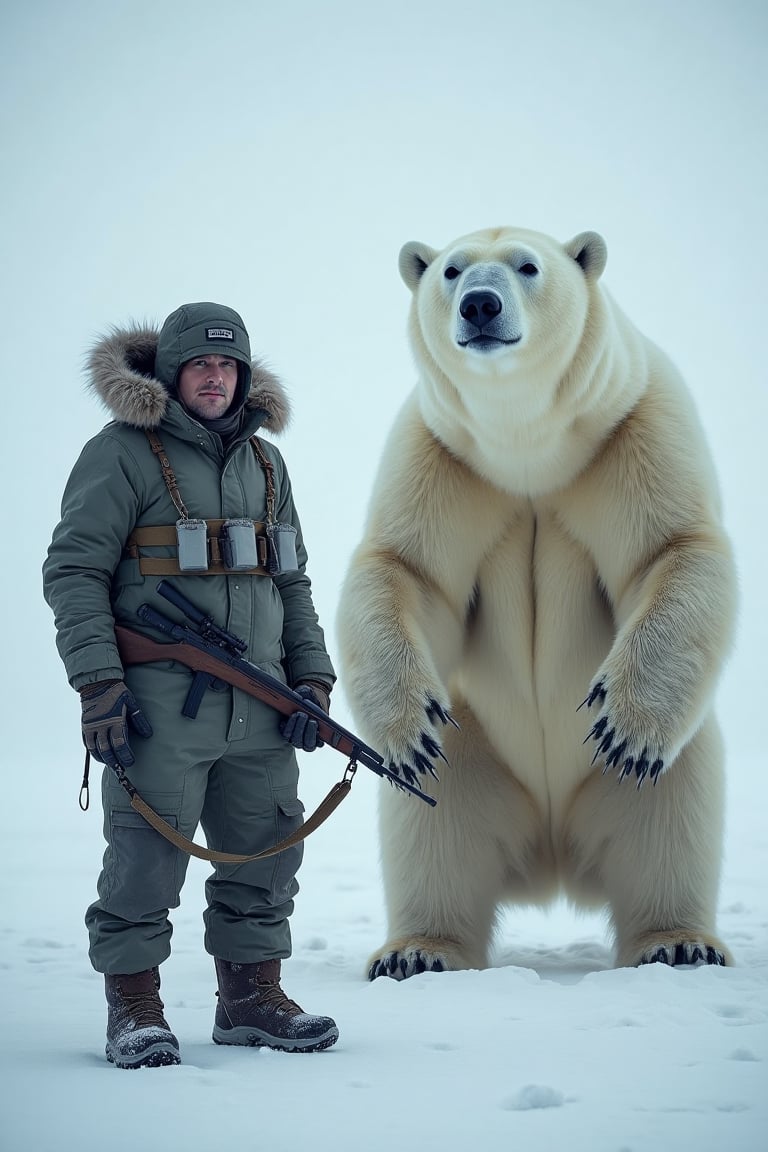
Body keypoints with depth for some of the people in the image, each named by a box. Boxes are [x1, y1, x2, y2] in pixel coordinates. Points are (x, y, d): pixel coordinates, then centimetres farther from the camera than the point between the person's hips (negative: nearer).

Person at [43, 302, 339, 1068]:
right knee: (146, 858, -4)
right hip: (159, 704, -6)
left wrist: (311, 677, 11)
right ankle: (134, 1010, 10)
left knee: (266, 853, 10)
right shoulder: (121, 453, -3)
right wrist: (98, 683, -15)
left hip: (258, 709, 6)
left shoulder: (265, 463, 16)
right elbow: (72, 571, -7)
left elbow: (292, 580, 21)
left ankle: (251, 999, 23)